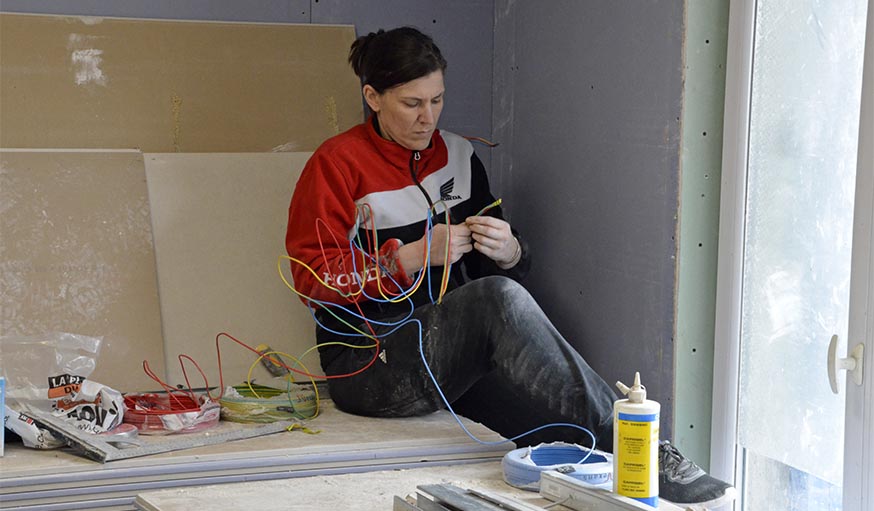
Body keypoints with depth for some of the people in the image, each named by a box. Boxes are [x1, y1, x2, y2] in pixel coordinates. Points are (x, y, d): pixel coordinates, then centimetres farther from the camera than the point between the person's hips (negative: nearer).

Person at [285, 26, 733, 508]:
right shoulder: (337, 164, -2)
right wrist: (415, 256, -18)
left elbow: (509, 264, 18)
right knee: (499, 299, -34)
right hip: (371, 365, -6)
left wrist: (507, 252, -7)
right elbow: (314, 278, -10)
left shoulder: (457, 154, 13)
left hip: (455, 354, 6)